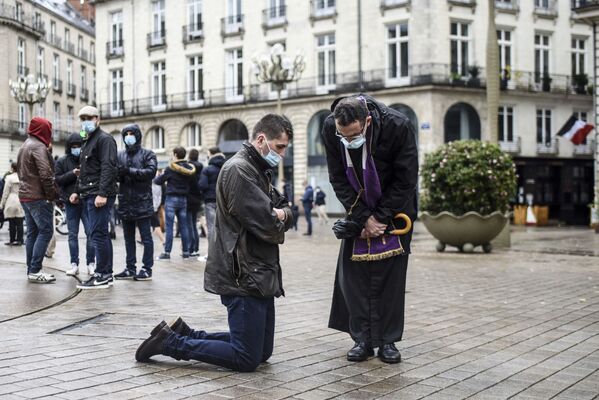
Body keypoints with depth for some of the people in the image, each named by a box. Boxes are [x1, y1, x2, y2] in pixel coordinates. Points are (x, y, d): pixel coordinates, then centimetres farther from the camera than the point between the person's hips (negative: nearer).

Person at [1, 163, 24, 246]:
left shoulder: (9, 178, -8)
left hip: (11, 203, -3)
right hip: (21, 202, 3)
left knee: (12, 223, 4)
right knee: (20, 222, 5)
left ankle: (12, 240, 7)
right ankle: (19, 240, 6)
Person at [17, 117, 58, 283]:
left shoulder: (24, 146, 19)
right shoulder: (39, 147, -13)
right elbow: (45, 174, -19)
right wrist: (52, 195, -13)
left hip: (25, 195, 10)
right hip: (38, 197, -10)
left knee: (32, 232, 12)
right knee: (45, 231, -8)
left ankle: (31, 269, 14)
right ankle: (35, 271, -12)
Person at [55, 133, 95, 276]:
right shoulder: (62, 162, 7)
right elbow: (57, 179, -1)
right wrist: (72, 174, -14)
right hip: (70, 202, 2)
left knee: (91, 233, -3)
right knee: (72, 234, 7)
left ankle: (91, 263, 7)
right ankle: (74, 264, 13)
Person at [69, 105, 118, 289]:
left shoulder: (104, 139, -7)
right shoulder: (87, 141, 24)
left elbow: (108, 168, -18)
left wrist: (102, 193, -25)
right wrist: (78, 191, 22)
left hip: (99, 196, -10)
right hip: (88, 196, 10)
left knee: (98, 234, -11)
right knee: (101, 234, 10)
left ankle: (102, 276, -9)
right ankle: (106, 274, 14)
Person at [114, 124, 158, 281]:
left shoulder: (148, 154, 1)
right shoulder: (120, 155, 13)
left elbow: (151, 171, -14)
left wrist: (129, 171, -20)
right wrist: (118, 172, -19)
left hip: (142, 202, -5)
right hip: (125, 203, 5)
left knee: (146, 238, 0)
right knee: (128, 238, 12)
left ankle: (147, 269, 5)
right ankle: (130, 268, 20)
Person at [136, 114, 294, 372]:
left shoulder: (259, 171, 17)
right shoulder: (239, 169, -16)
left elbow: (285, 209, 18)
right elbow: (267, 226, -22)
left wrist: (281, 214, -6)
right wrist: (278, 226, 1)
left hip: (260, 276, 11)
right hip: (243, 276, -11)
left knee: (263, 351, 15)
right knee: (247, 359, -6)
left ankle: (183, 334, 19)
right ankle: (170, 342, 3)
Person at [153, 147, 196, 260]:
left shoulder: (171, 168, -11)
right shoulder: (190, 169, 3)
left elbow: (159, 181, -1)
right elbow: (190, 182, 9)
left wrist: (155, 179, 19)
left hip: (172, 199, -5)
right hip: (183, 199, 5)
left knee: (169, 226, -3)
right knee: (183, 226, 9)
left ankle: (167, 252, -3)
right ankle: (186, 251, 11)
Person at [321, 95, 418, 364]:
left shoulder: (398, 126, -28)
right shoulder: (330, 129, -21)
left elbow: (406, 180, -18)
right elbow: (338, 180, -12)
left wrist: (380, 217, -17)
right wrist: (364, 218, -17)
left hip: (394, 207, -2)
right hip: (358, 209, 2)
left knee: (391, 272, -3)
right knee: (353, 271, -3)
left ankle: (387, 340, 6)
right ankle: (362, 338, 5)